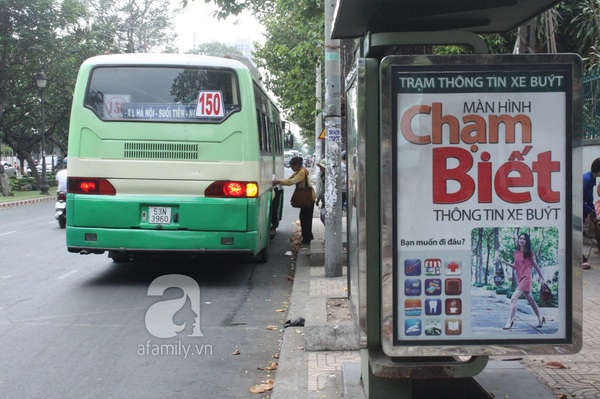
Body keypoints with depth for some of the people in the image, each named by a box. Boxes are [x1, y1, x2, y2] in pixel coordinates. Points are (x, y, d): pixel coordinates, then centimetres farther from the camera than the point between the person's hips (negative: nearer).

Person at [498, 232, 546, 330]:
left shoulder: (529, 252, -4)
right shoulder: (516, 252, 11)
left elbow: (535, 265, 4)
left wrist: (541, 277, 10)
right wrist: (504, 262, 3)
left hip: (526, 278, -7)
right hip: (520, 278, 7)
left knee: (514, 298, -18)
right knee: (530, 300, 18)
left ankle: (510, 321, -17)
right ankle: (540, 318, 33)